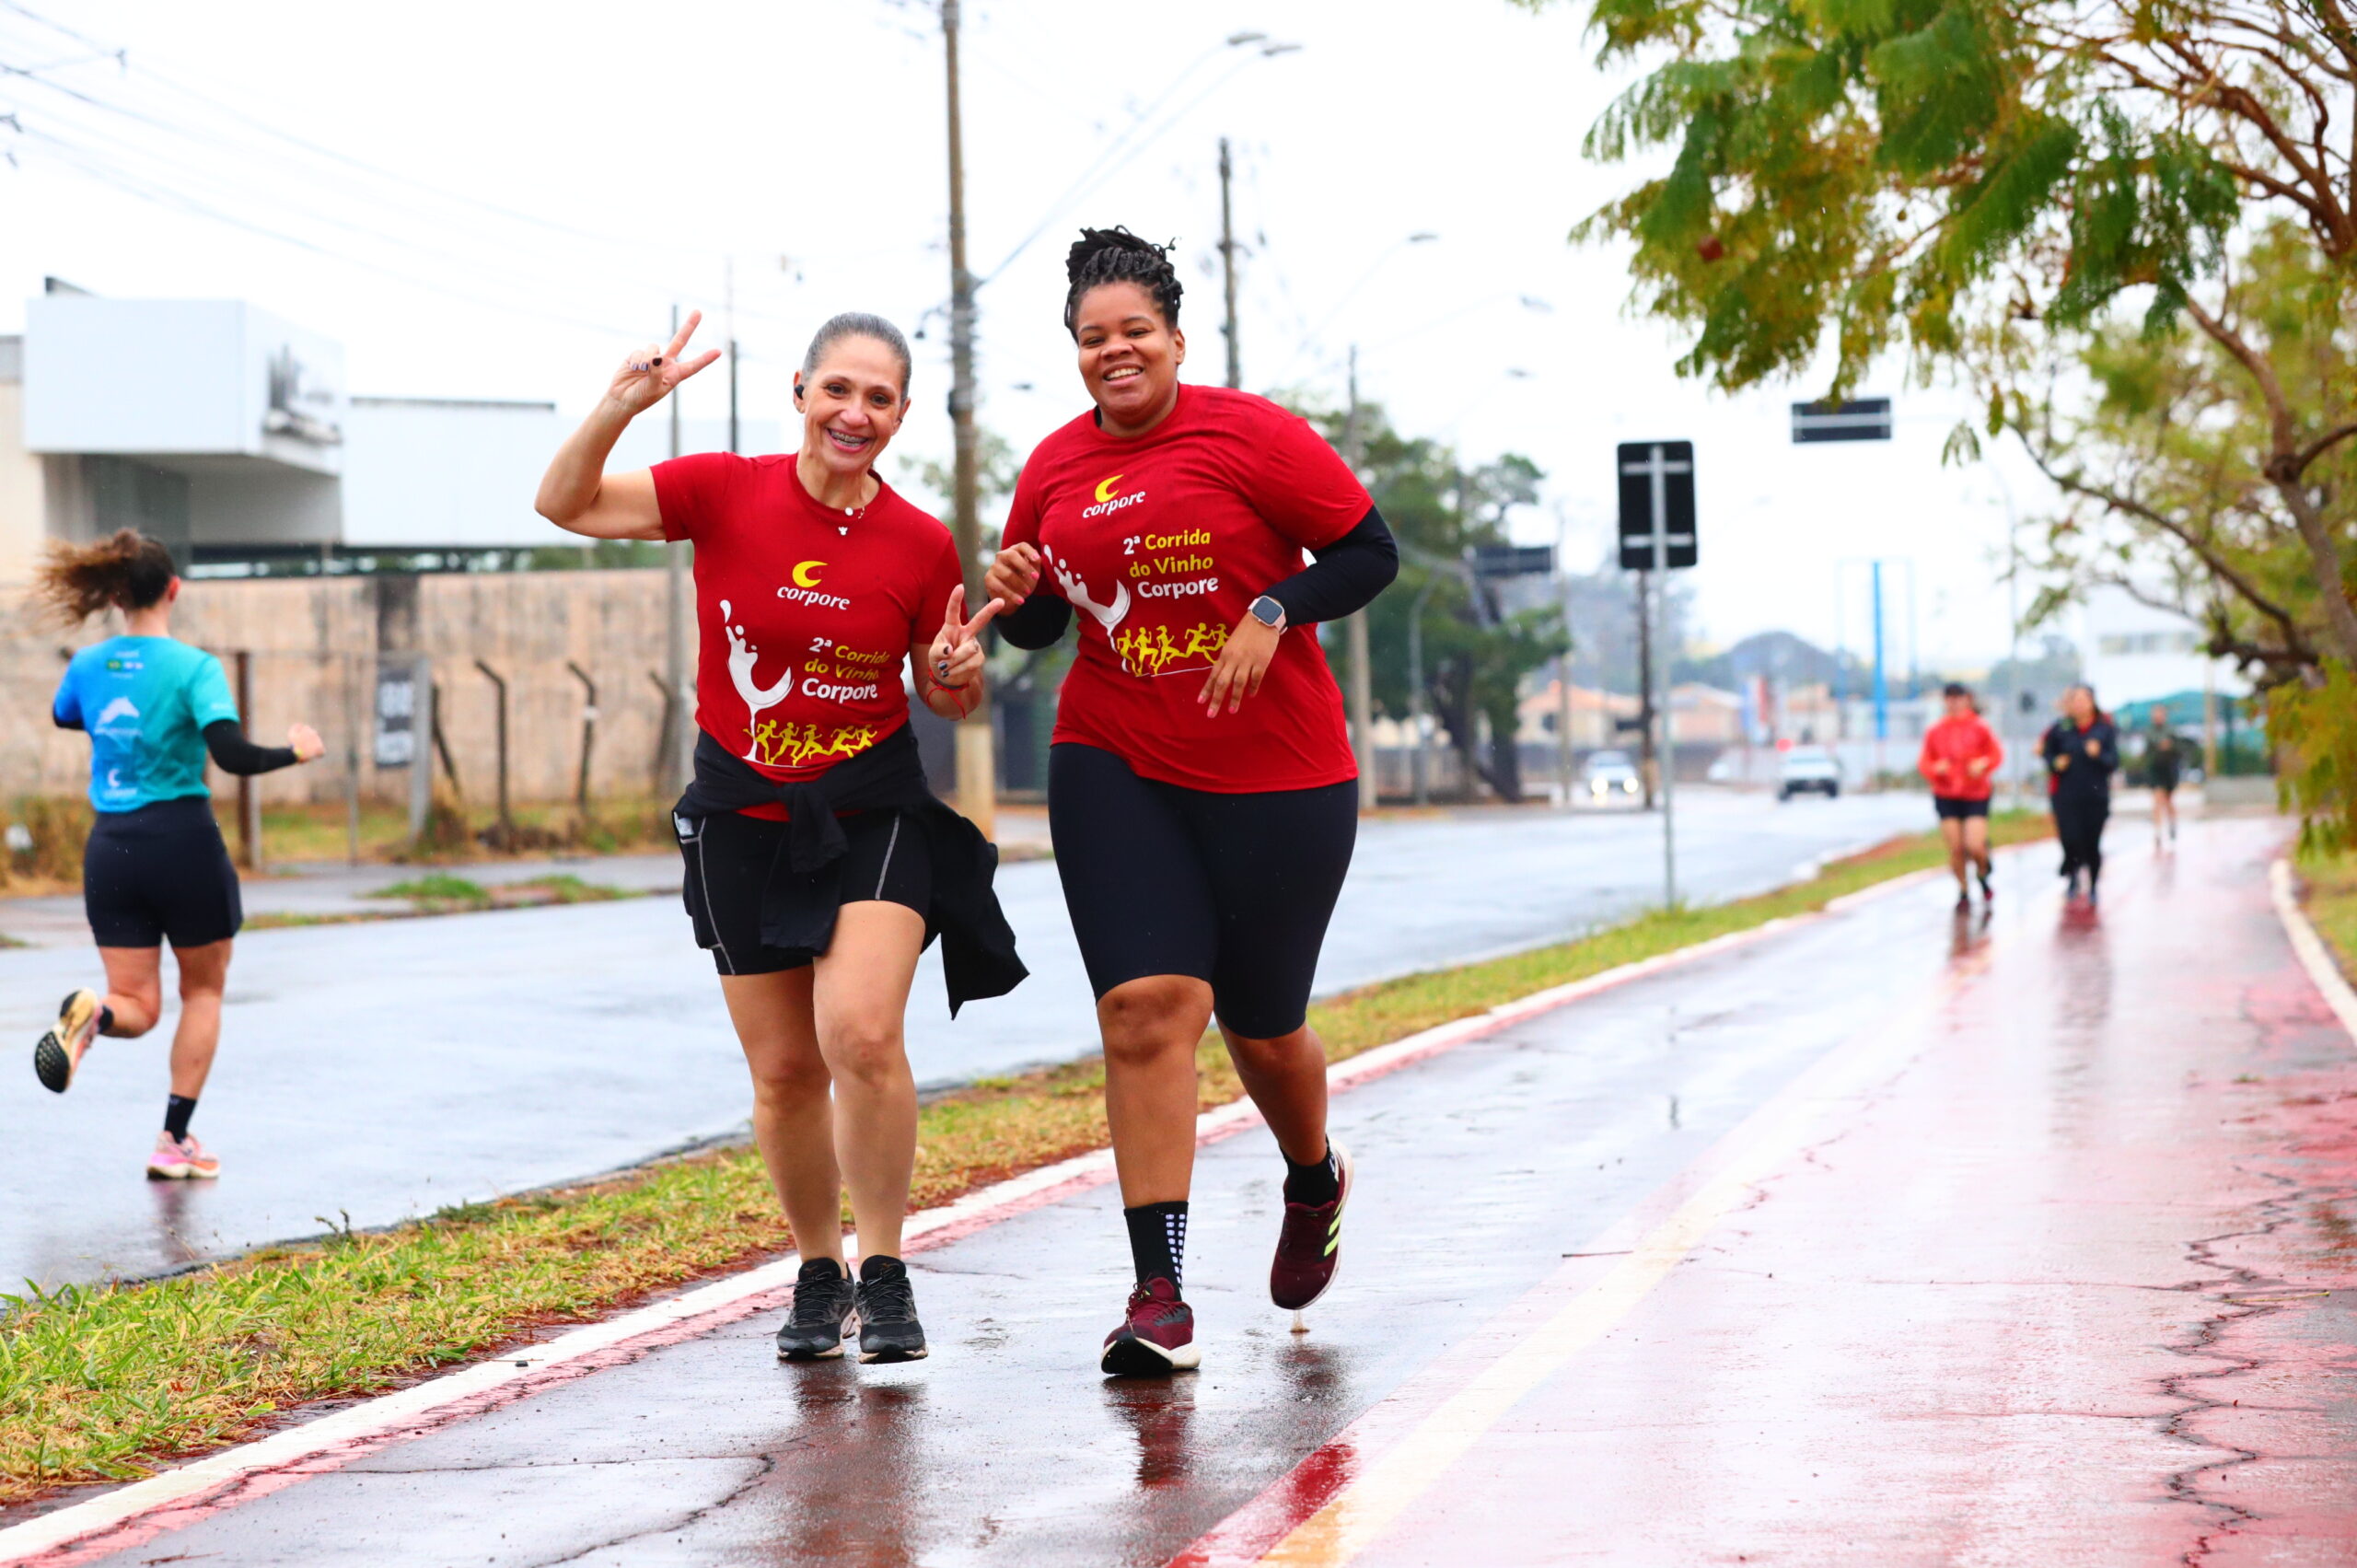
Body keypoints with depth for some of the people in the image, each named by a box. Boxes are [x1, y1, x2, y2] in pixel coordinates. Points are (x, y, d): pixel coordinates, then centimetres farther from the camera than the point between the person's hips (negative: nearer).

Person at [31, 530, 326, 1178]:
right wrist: (295, 752, -6)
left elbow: (64, 716, 25)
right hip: (183, 843, -4)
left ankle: (92, 1014, -28)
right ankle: (175, 1139, 12)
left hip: (110, 846, 4)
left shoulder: (87, 667, 3)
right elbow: (231, 755, -22)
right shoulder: (194, 667, -12)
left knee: (138, 1006, 9)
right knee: (203, 990, 17)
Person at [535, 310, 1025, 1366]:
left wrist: (959, 674, -15)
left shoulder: (921, 545, -5)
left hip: (873, 813, -1)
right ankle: (818, 1274, 27)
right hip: (743, 816, 1)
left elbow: (947, 700, 8)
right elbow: (566, 504, -10)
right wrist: (621, 405, -25)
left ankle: (884, 1274, -4)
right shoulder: (726, 493, -7)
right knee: (783, 1069, 6)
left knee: (861, 1033, -20)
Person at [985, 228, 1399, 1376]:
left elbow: (1372, 553, -5)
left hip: (1276, 775, -2)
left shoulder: (1249, 435, -8)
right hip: (1114, 770, 3)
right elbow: (1040, 622, 16)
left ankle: (1315, 1182, 45)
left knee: (1262, 1027, 10)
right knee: (1145, 1004, -14)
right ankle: (1159, 1299, -15)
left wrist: (1274, 611, -19)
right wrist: (1016, 596, -6)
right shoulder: (1055, 469, 5)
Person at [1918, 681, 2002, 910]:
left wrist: (1983, 764, -16)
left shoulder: (1980, 729, -2)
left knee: (1975, 846, -13)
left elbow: (1997, 754, 4)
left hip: (1976, 796, -2)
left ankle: (1983, 877, 19)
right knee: (1955, 849, -2)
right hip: (1946, 797, 2)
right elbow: (1924, 762, 7)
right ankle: (1963, 891, 17)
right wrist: (1935, 768, -14)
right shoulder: (1935, 732, 3)